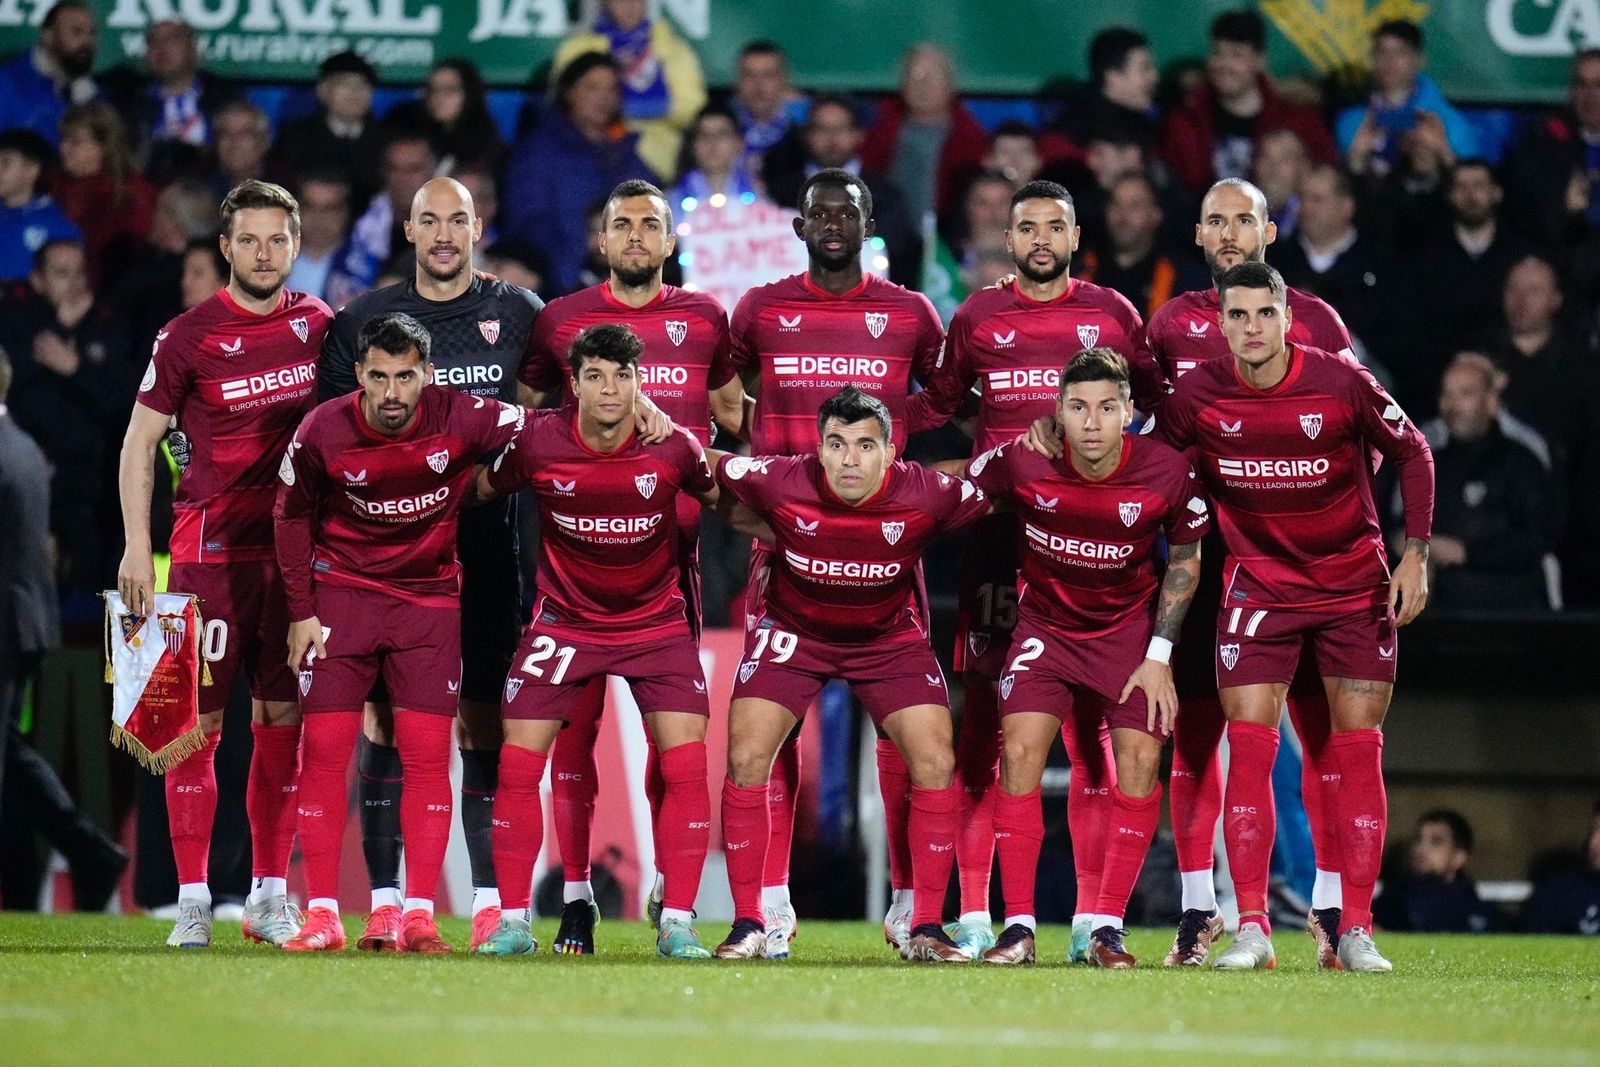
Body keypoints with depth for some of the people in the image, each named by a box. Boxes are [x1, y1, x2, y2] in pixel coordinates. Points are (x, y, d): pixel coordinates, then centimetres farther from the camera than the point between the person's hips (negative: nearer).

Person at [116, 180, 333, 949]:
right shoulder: (187, 338, -5)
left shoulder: (320, 326, 6)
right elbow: (139, 444, -1)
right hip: (210, 551, -3)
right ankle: (192, 898, -1)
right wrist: (136, 548, -7)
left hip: (297, 550, 3)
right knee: (199, 720, -4)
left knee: (284, 721, 5)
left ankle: (270, 894, 11)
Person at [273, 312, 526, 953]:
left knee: (427, 755, -5)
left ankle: (418, 918, -1)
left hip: (429, 596, 0)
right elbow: (292, 515, 0)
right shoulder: (322, 432, -16)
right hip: (342, 593, 0)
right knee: (323, 750, -4)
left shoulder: (462, 419, -18)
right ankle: (322, 918, 1)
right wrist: (301, 612, 0)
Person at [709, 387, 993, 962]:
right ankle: (748, 925, -1)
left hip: (890, 637, 0)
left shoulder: (928, 495, -25)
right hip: (792, 630, 0)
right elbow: (706, 470, -8)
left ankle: (925, 930, 0)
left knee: (936, 763, -11)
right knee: (746, 758, -13)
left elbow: (991, 504, -6)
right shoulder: (778, 483, -26)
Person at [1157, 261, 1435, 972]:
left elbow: (1412, 453, 0)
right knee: (1249, 749, -9)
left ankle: (1355, 932, 3)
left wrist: (1415, 554, -6)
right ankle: (1252, 928, -7)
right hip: (1258, 586, 1)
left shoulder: (1342, 384, -14)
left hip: (1356, 586, -1)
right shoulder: (1196, 395, -9)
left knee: (1358, 754, -1)